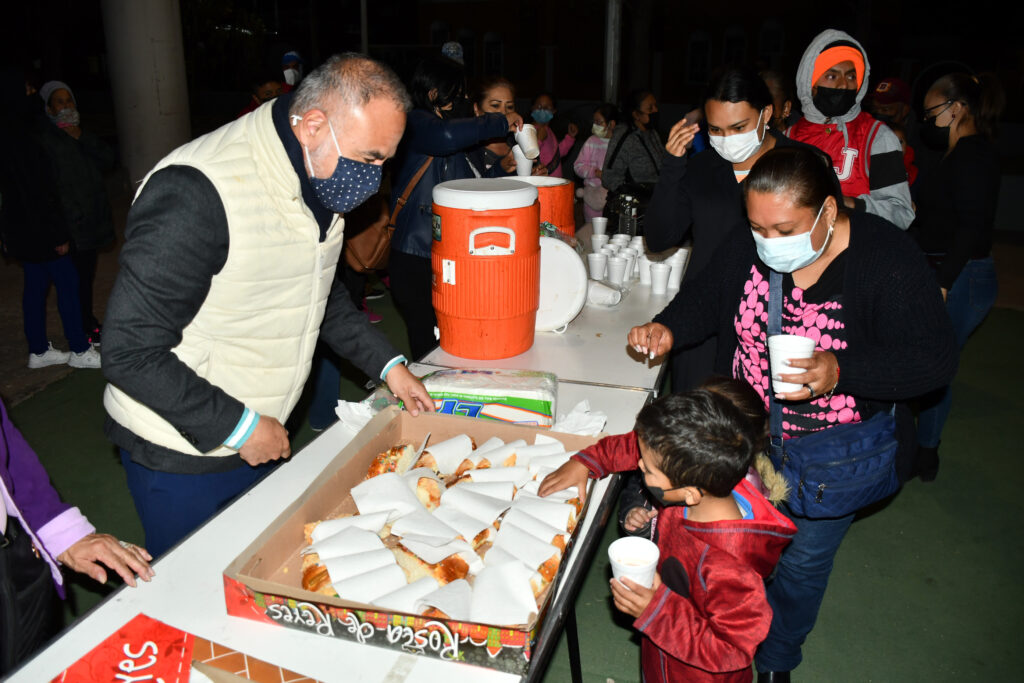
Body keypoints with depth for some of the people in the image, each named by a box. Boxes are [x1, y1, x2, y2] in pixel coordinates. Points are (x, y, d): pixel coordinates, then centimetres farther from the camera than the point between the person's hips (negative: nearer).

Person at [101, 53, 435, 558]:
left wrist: (387, 363, 6)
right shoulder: (196, 193, -28)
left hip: (258, 440, 7)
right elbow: (131, 351, -26)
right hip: (181, 456, -7)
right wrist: (239, 427, -21)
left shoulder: (320, 180, 0)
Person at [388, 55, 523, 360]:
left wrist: (501, 168, 6)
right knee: (428, 343, -4)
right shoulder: (414, 123, -7)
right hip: (415, 258, -7)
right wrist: (500, 123, -16)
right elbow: (446, 136, -28)